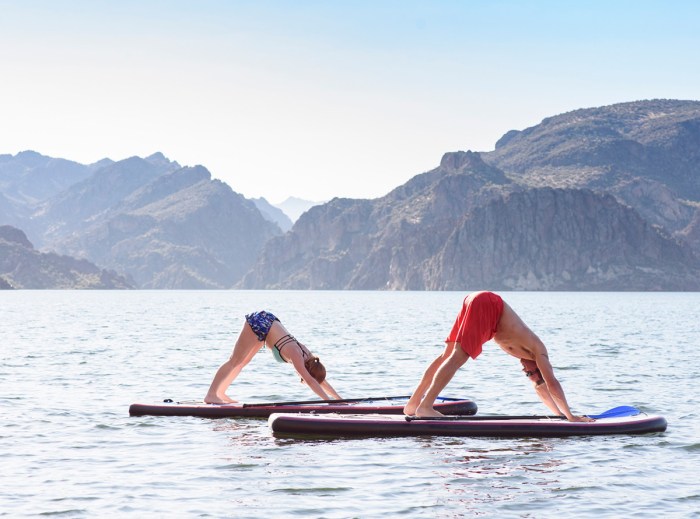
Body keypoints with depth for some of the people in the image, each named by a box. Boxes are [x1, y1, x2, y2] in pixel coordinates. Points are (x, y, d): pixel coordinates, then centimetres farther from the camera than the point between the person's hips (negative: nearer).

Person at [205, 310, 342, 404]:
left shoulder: (307, 357, -8)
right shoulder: (295, 355, -29)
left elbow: (321, 380, 1)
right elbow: (310, 381, -37)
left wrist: (338, 399, -2)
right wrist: (328, 400, -42)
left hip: (267, 323, 8)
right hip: (259, 323, -8)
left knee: (242, 362, 15)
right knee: (235, 361, -4)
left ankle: (220, 393, 25)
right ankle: (211, 395, 1)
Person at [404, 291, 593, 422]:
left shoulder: (526, 352, 22)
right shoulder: (539, 352, 1)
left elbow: (540, 387, 31)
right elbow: (552, 383, -5)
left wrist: (560, 414, 33)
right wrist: (570, 416, -1)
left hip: (474, 302, 8)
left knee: (448, 356, 11)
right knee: (458, 358, -15)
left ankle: (413, 403, 12)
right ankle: (425, 407, -23)